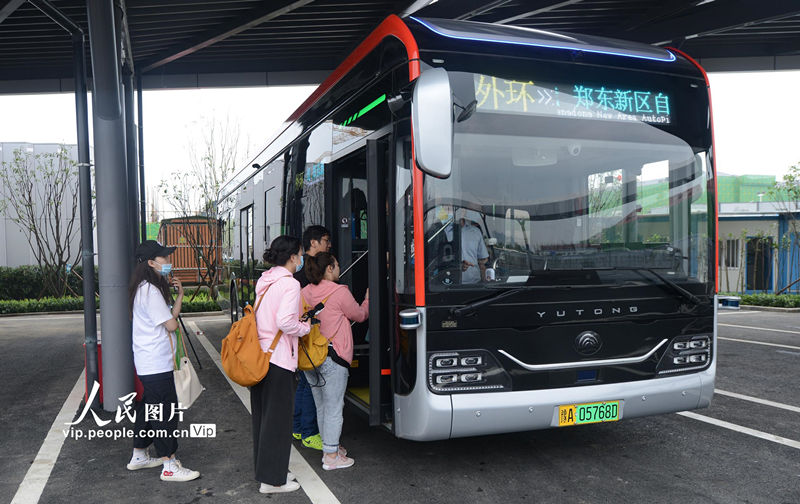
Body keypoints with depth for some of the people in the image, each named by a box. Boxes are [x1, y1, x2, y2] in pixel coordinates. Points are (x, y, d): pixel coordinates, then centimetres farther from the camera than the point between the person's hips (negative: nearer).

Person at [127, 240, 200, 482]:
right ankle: (169, 466, 0)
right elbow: (171, 324, -18)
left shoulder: (147, 288, 14)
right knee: (165, 410, -6)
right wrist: (172, 316, 2)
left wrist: (179, 295, 1)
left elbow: (170, 316, 12)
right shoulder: (150, 290, -18)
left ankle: (139, 457, 31)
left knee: (149, 406, 19)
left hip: (149, 362, 11)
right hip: (156, 363, -11)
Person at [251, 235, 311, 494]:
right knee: (278, 419, 1)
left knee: (262, 415, 17)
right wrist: (306, 327, -4)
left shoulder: (264, 281, 12)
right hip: (278, 359, -9)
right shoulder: (290, 283, -14)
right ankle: (272, 479, 10)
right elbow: (286, 322, -23)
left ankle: (264, 468, 29)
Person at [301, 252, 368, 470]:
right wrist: (368, 299, 19)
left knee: (322, 407, 18)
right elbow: (360, 315, 3)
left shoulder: (304, 292, 5)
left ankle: (330, 447, 30)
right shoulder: (340, 292, -12)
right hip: (333, 358, -7)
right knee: (334, 408, 3)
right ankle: (331, 456, 9)